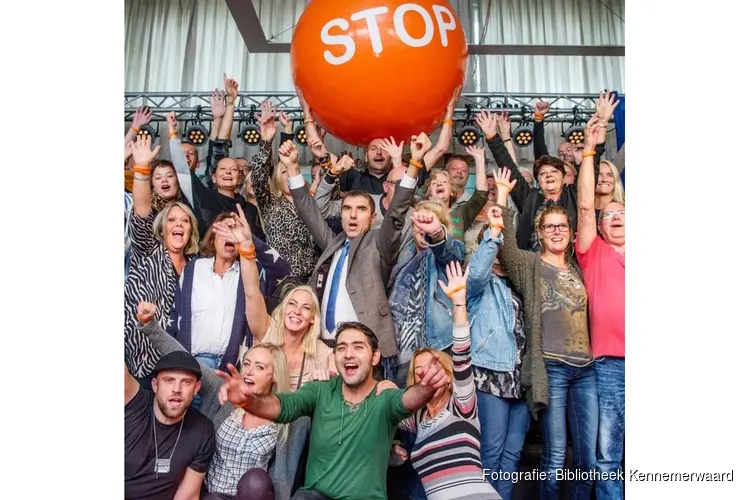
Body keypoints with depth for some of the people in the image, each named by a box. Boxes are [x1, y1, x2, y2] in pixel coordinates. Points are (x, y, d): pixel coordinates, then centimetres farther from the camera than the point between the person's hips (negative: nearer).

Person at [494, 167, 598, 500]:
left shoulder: (576, 269, 18)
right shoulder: (530, 264, 2)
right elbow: (506, 246, -15)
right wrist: (502, 197, -21)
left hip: (586, 368, 5)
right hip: (551, 368, -5)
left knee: (589, 458, 8)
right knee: (555, 457, 1)